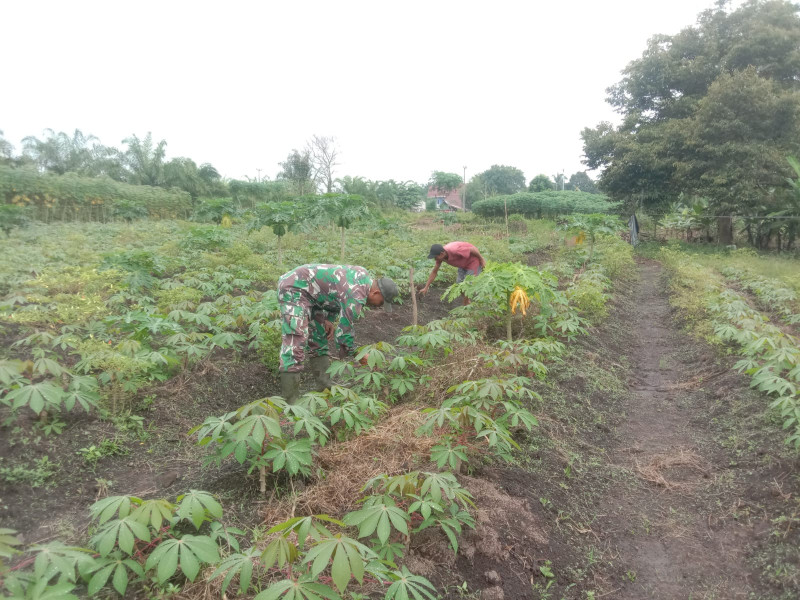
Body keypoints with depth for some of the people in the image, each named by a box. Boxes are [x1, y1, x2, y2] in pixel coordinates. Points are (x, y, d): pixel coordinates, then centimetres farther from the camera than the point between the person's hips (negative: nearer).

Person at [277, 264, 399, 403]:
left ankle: (325, 387, 20)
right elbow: (344, 331, -18)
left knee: (319, 338, 13)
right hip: (294, 288, -11)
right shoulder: (356, 297, -26)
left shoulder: (364, 276, 4)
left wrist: (327, 320, 4)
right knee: (295, 344, -17)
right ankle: (290, 401, -16)